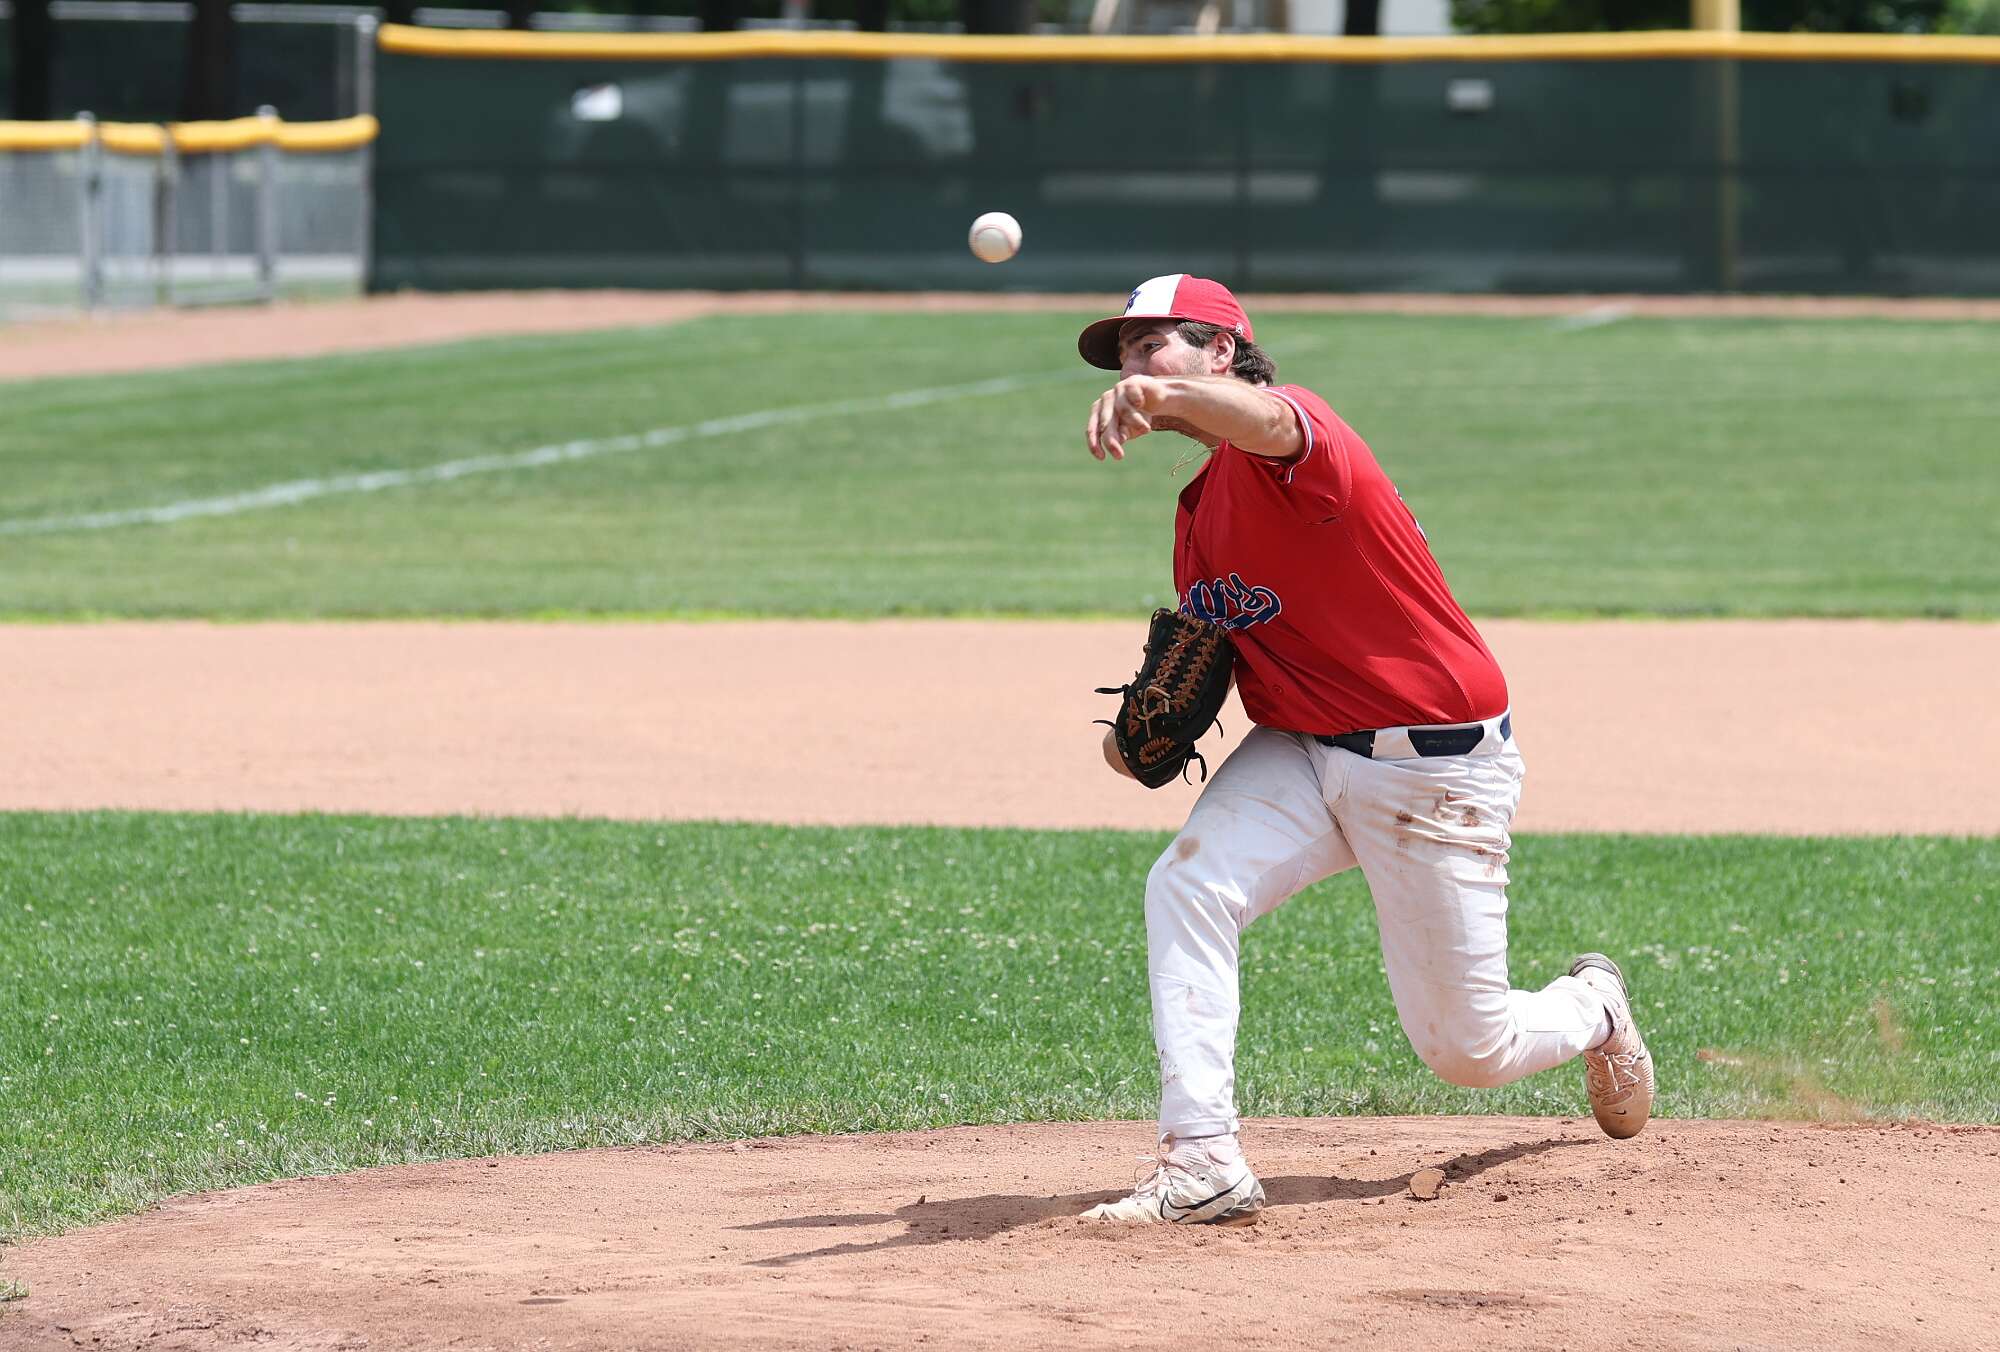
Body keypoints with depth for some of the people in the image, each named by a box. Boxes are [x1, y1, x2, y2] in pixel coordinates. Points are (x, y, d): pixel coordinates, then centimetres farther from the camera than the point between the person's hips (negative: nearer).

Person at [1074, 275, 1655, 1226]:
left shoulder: (1293, 429, -18)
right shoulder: (1198, 509, 10)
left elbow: (1265, 422, -44)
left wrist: (1165, 396, -67)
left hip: (1438, 771, -7)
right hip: (1297, 754, 7)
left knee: (1466, 1048, 2)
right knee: (1185, 886, -22)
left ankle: (1591, 1011, 38)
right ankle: (1201, 1166, -23)